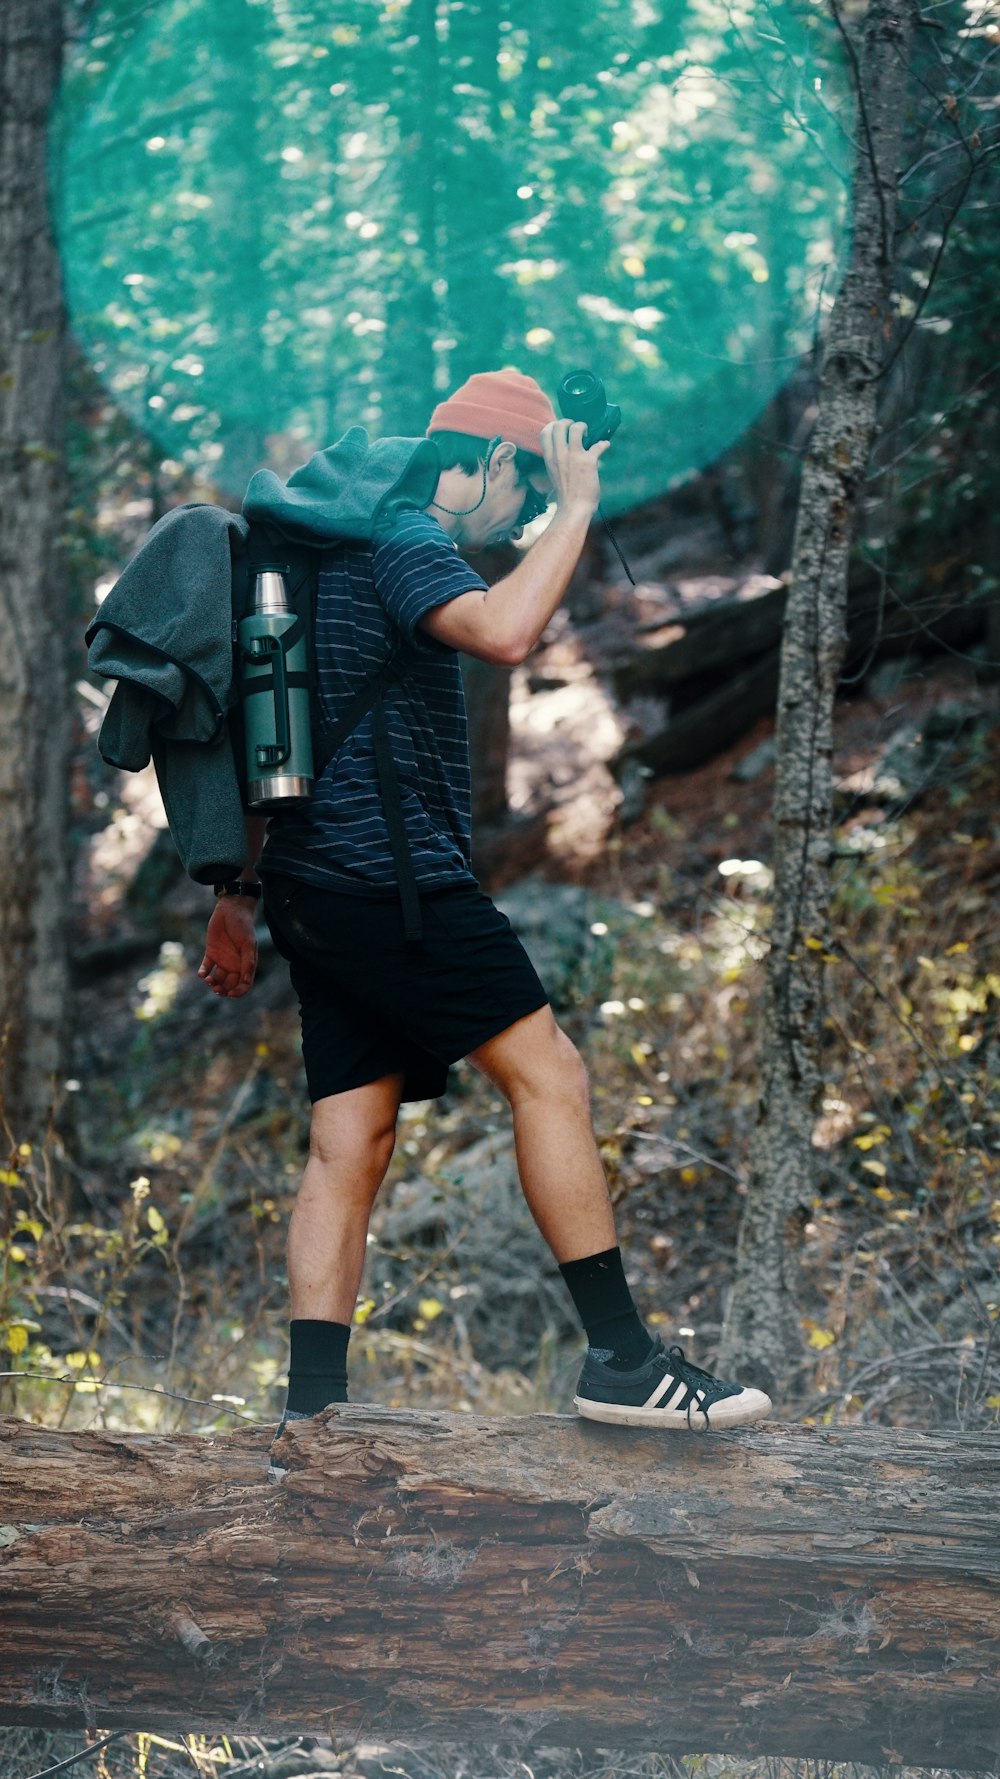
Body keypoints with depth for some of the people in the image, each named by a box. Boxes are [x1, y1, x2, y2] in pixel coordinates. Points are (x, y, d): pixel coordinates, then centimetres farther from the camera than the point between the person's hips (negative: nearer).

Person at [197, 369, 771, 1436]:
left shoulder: (334, 545, 25)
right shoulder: (403, 538, -6)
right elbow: (503, 632, -27)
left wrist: (241, 891, 28)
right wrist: (576, 512, -14)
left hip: (316, 892, 10)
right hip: (389, 870, -10)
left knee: (351, 1143, 5)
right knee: (548, 1071, -9)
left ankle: (311, 1409, 0)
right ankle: (622, 1358, -10)